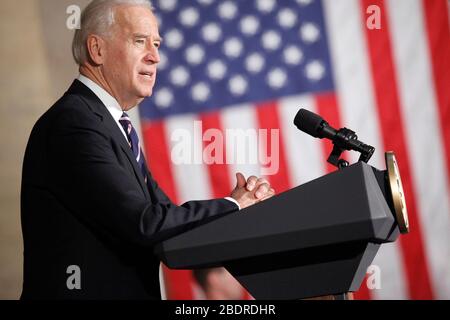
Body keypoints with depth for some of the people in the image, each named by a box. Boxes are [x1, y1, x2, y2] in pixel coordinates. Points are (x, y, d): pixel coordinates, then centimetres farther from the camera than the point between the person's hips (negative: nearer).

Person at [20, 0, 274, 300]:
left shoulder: (107, 122, 15)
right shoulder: (75, 123, -13)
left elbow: (164, 212, 9)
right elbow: (144, 225, -18)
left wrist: (244, 200, -5)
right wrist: (233, 205, -7)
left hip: (130, 291, 8)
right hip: (85, 291, -8)